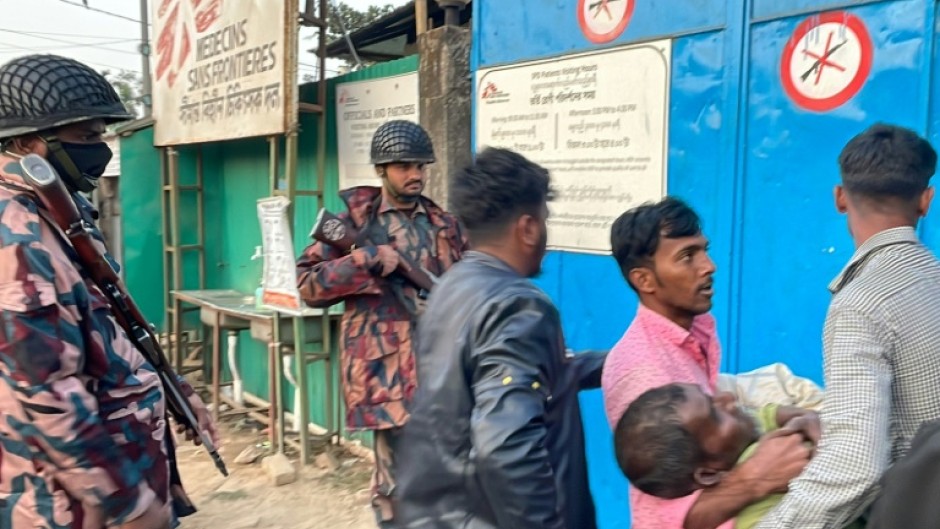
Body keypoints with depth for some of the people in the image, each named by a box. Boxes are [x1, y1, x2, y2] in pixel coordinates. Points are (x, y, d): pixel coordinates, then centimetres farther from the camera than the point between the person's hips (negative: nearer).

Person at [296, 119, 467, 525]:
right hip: (386, 365, -3)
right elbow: (308, 284, -4)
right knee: (397, 474, 2)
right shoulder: (353, 222, 0)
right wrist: (366, 261, -15)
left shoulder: (445, 226, 10)